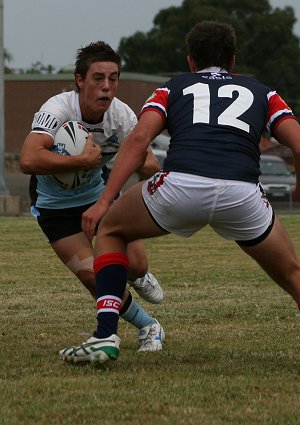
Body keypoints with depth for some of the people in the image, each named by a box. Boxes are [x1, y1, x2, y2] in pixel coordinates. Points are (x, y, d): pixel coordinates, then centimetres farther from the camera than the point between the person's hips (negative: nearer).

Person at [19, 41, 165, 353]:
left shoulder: (121, 114, -19)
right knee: (94, 277, -16)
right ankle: (148, 327, 10)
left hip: (100, 192, 4)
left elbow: (150, 167, -15)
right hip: (55, 206, -3)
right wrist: (83, 160, -43)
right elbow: (29, 161, -47)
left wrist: (140, 163, -37)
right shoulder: (57, 110, -32)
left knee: (135, 264, -10)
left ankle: (138, 277, 31)